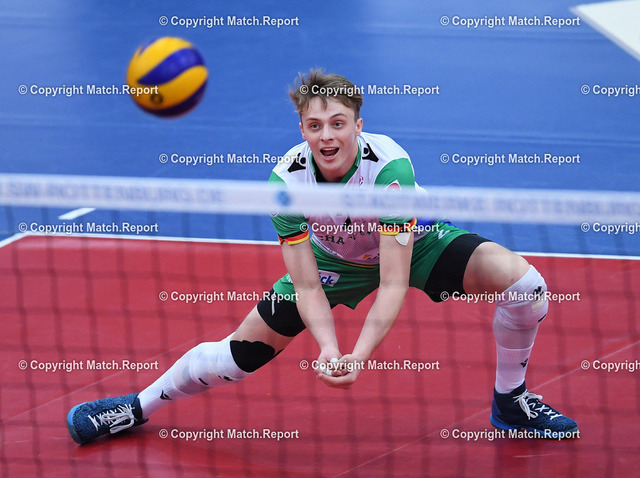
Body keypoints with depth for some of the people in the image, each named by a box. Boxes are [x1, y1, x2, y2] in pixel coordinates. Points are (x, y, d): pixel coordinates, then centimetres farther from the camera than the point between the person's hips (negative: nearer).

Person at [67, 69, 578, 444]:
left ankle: (511, 401, 2)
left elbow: (393, 283, -37)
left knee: (522, 280, -22)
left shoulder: (390, 166, -38)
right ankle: (138, 407, 18)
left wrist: (359, 355, -49)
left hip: (413, 243, -1)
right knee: (246, 347, -6)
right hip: (333, 257, 1)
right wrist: (328, 348, -42)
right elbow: (307, 287, -23)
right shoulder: (288, 180, -29)